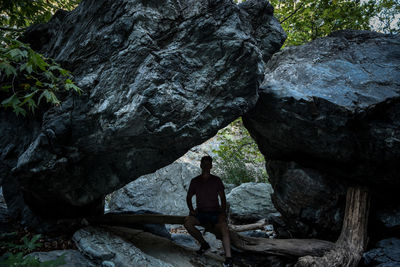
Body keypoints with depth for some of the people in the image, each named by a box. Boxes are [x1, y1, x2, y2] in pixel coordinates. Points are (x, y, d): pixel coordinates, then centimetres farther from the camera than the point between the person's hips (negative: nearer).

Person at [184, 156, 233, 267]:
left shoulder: (216, 180, 3)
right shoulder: (195, 181, 6)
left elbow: (222, 197, 5)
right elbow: (189, 197, 14)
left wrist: (223, 213, -8)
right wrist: (191, 210, -3)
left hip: (215, 213, -2)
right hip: (200, 213, 2)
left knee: (224, 227, -32)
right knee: (187, 222, -26)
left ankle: (228, 258, -36)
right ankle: (204, 244, -5)